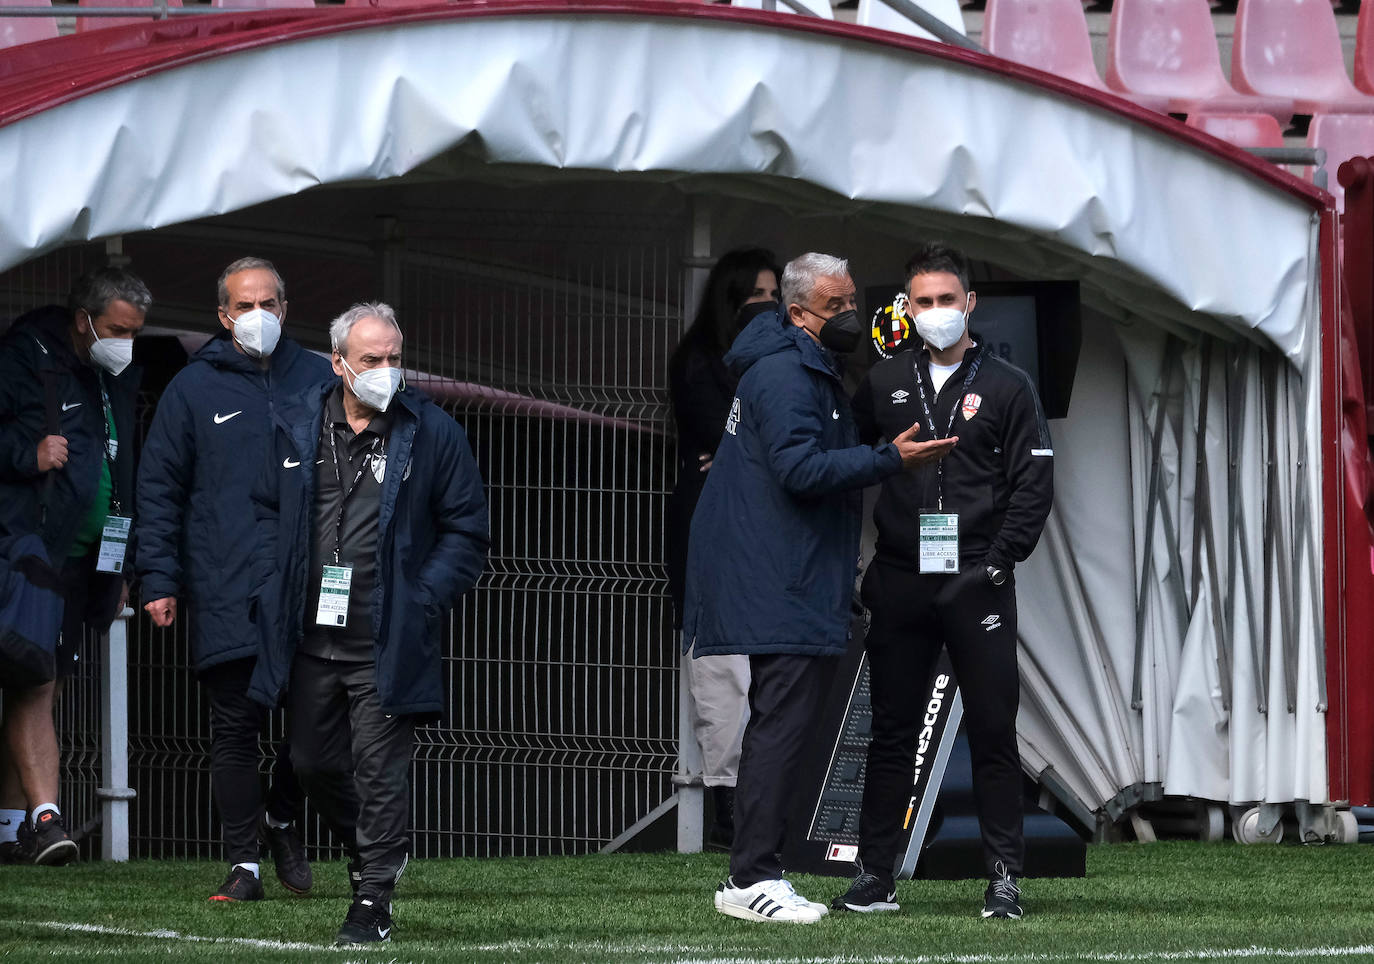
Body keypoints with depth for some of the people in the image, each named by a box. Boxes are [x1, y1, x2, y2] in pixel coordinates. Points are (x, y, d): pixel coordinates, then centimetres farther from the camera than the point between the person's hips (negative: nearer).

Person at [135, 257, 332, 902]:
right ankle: (243, 860, 5)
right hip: (227, 599, -2)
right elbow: (158, 491, 6)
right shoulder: (193, 389, 5)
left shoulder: (321, 382, 10)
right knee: (235, 728, -1)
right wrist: (159, 580, -1)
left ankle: (283, 819, 25)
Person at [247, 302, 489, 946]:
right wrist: (270, 593, 3)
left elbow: (466, 531, 1)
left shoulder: (433, 434, -4)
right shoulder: (296, 427, 5)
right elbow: (267, 512, 15)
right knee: (313, 762, 13)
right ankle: (372, 851, 38)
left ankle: (373, 903, 4)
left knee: (379, 771, -4)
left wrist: (423, 602, -10)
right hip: (308, 640, 4)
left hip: (386, 645, -4)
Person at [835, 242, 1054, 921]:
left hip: (976, 584, -2)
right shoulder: (885, 384, 11)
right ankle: (874, 876, 8)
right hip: (899, 584, 2)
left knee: (992, 730, -3)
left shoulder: (1007, 387, 4)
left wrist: (997, 561, -9)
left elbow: (1034, 484, 0)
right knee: (891, 731, 4)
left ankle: (1004, 878, 1)